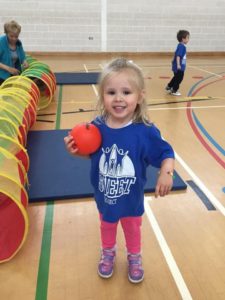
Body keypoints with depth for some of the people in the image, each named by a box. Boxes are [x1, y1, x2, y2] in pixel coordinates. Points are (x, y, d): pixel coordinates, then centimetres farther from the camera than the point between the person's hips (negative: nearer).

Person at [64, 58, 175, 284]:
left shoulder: (145, 131, -27)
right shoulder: (97, 126, -19)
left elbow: (166, 153, -15)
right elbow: (90, 154, -3)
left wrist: (166, 174, -32)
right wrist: (75, 150, -22)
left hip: (131, 199, -1)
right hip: (104, 197, 2)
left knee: (132, 229, 27)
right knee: (107, 227, 30)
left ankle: (134, 258, 58)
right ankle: (108, 253, 61)